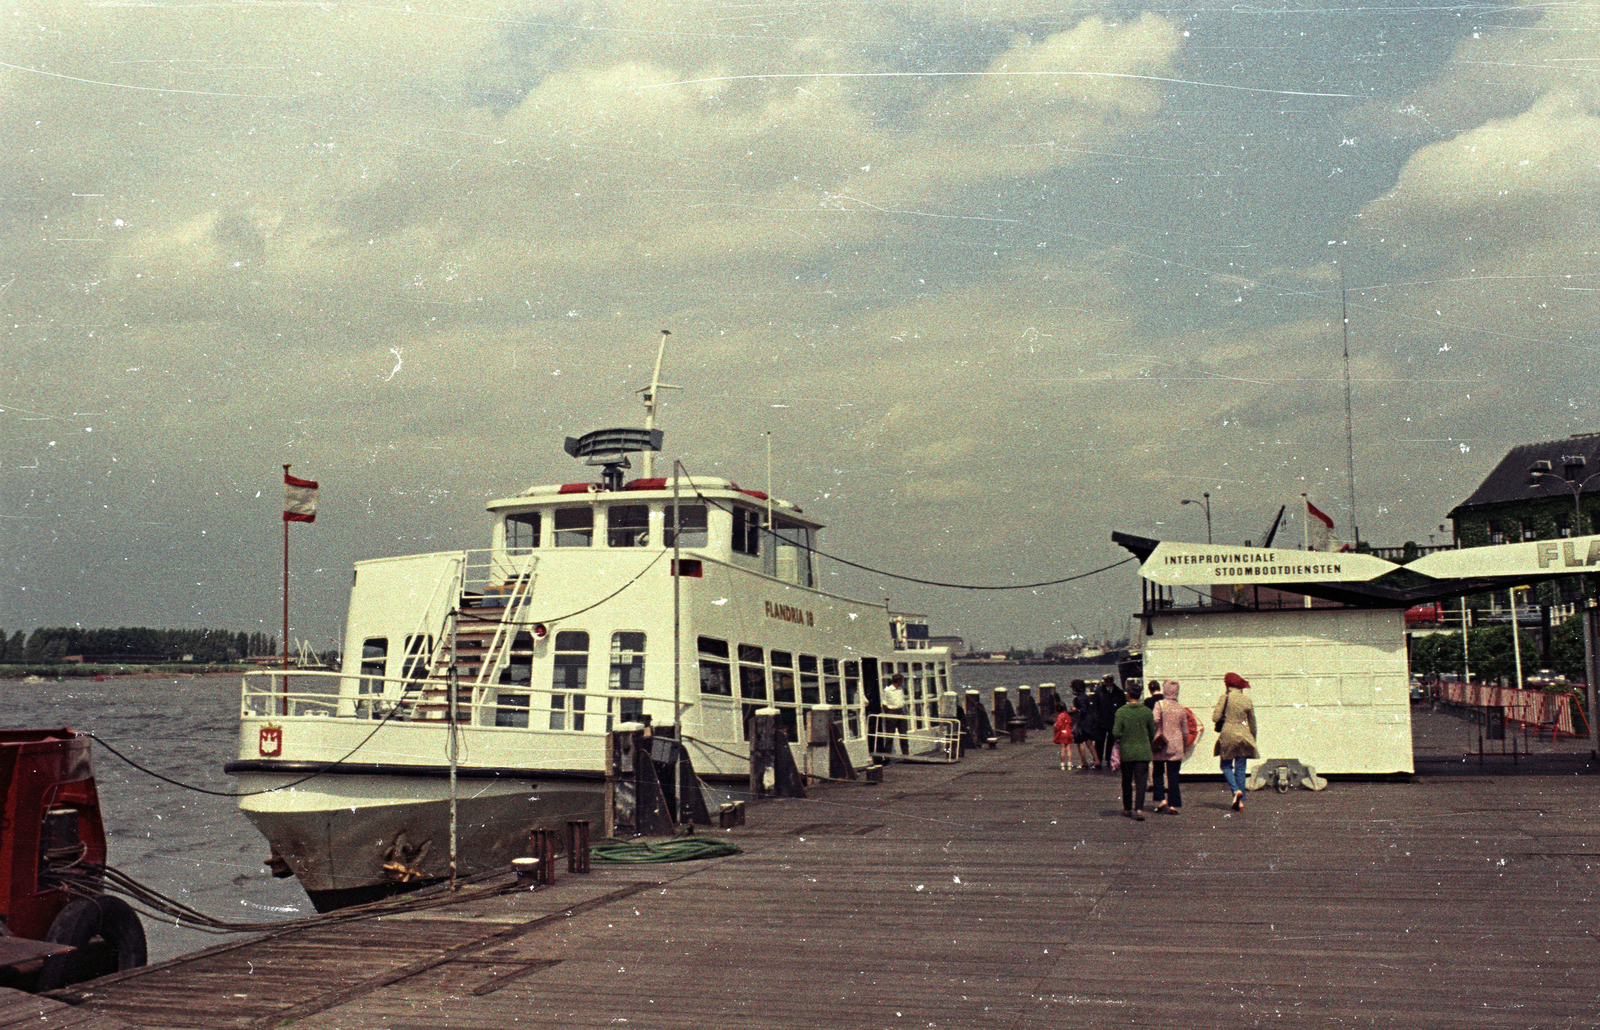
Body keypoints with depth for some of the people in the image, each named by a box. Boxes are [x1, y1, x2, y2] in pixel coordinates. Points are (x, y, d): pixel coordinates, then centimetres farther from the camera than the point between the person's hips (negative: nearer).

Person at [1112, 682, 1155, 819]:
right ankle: (1139, 809, -14)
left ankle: (1127, 809, 23)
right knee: (1140, 782, -1)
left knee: (1127, 782, 13)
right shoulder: (1147, 711, -3)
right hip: (1143, 752, 0)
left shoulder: (1121, 711, -7)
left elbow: (1116, 732, -13)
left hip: (1126, 752, 0)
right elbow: (1152, 733, 4)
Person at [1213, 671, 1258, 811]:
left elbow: (1215, 718, -11)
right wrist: (1253, 740, 21)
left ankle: (1235, 790, -15)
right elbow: (1252, 723, 11)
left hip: (1228, 735, -3)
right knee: (1240, 768, 8)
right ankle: (1240, 801, 5)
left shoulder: (1224, 697, -6)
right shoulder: (1247, 700, 5)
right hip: (1243, 735, 3)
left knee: (1226, 765, 10)